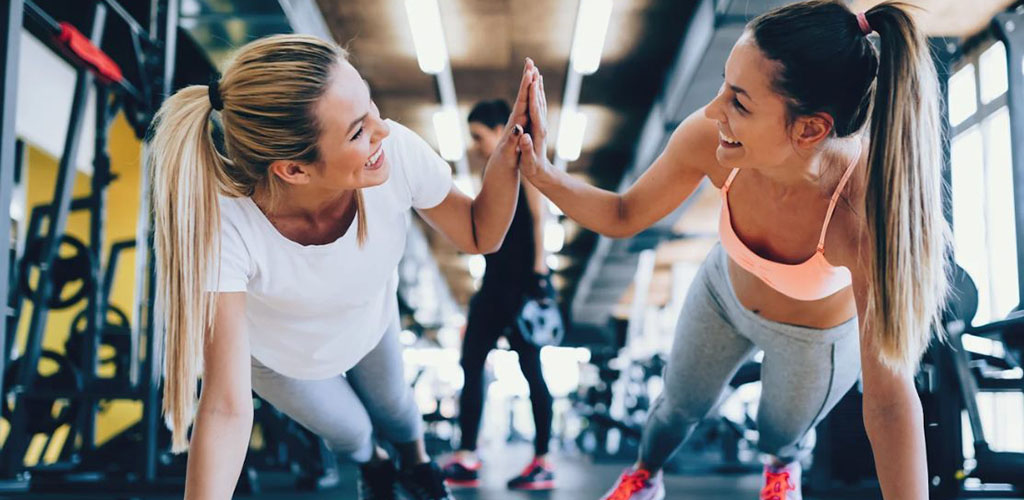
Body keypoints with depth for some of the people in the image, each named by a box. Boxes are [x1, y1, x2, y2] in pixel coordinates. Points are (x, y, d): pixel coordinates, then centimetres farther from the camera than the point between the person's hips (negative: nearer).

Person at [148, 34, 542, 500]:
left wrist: (509, 149, -36)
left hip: (372, 321, 2)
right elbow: (226, 409, -46)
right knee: (349, 431, 25)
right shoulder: (223, 225, -47)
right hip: (281, 357, -2)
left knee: (392, 404, 29)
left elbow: (480, 236, -20)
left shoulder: (397, 152, -38)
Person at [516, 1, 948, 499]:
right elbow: (623, 216, -16)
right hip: (724, 293, 3)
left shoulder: (867, 208, -46)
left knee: (781, 435, 27)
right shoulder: (709, 139, -36)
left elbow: (889, 398, -40)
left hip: (815, 338, -2)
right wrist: (541, 173, -33)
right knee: (678, 406, 27)